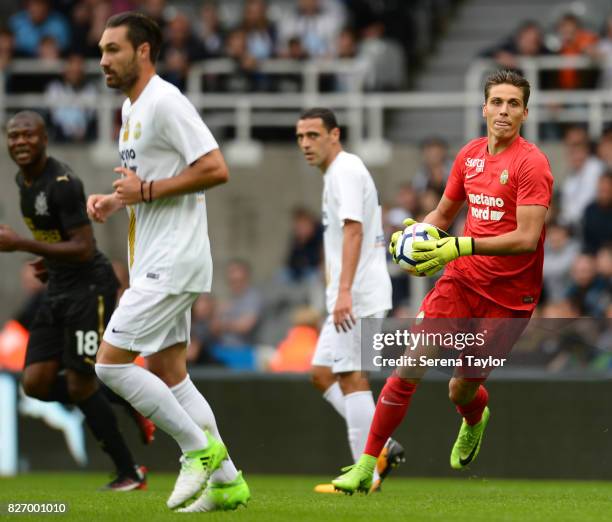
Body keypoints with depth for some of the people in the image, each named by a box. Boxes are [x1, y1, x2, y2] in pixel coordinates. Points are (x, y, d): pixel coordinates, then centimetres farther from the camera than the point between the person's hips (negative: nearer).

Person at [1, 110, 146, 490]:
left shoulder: (62, 184, -20)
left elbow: (83, 249, -25)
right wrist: (50, 260, 10)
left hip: (89, 287, -9)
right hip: (58, 289, 9)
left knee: (79, 385, -7)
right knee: (36, 384, 1)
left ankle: (130, 473, 6)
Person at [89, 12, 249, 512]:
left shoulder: (165, 102, -14)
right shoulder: (131, 109, 16)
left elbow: (215, 169, -20)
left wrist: (147, 191, -18)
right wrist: (114, 201, 9)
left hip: (173, 263, -10)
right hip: (155, 263, 10)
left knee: (111, 362, -12)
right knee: (168, 376, 10)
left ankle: (200, 448, -3)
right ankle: (226, 481, 14)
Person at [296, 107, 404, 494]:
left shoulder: (345, 170, -11)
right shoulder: (339, 172, 20)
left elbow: (353, 230, -22)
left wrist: (344, 291, -31)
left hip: (358, 294, -11)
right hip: (349, 297, 11)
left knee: (350, 376, -10)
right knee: (322, 373, 11)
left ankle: (366, 473, -10)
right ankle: (381, 446, 8)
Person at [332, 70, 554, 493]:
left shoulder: (531, 163, -12)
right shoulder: (470, 155, 7)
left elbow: (526, 238, -21)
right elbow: (443, 214, 21)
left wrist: (461, 246, -28)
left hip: (508, 295, -4)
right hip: (461, 280, 4)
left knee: (462, 390, 2)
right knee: (409, 369, -10)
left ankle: (475, 421, 41)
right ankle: (366, 466, -4)